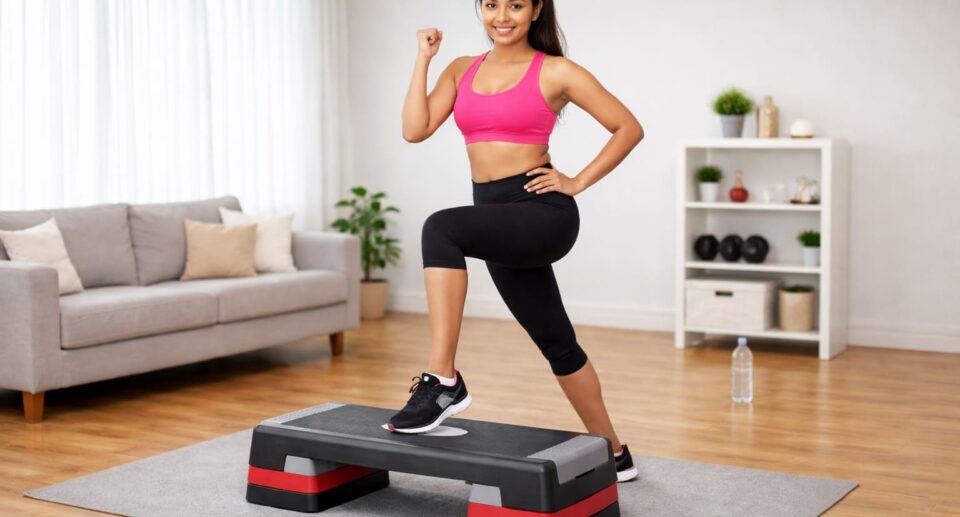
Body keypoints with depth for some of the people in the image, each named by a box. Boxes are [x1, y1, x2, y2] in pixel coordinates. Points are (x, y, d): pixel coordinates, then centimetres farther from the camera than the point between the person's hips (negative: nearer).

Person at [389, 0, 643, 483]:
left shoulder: (556, 71, -1)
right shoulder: (462, 70, 13)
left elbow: (629, 128, 2)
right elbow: (415, 129, 0)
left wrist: (578, 182, -4)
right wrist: (423, 58, 2)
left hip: (544, 213, -6)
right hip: (498, 221, 6)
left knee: (441, 227, -32)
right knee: (556, 342, 14)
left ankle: (442, 381, -30)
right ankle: (612, 453, 29)